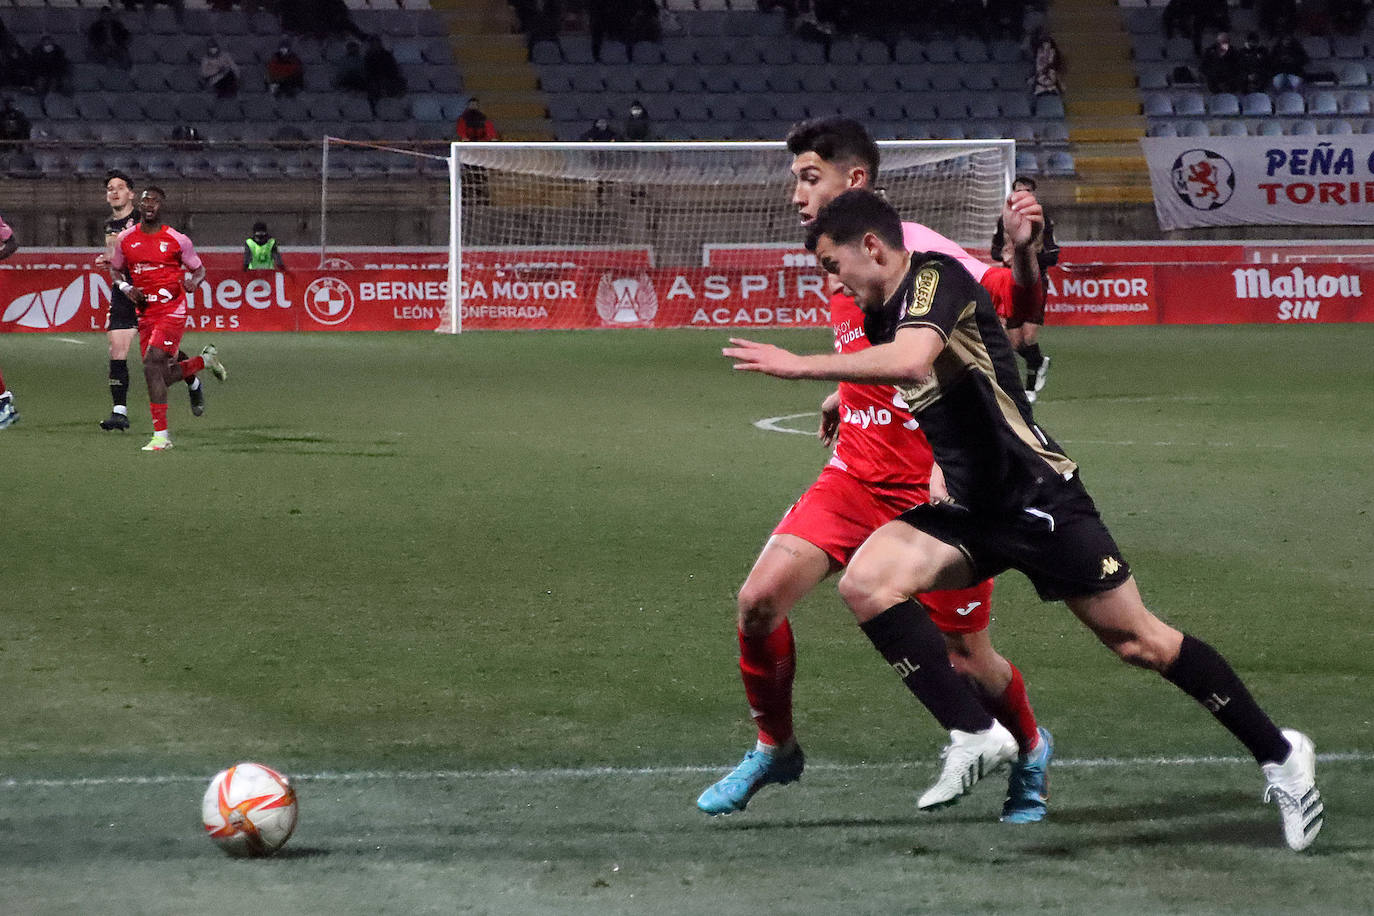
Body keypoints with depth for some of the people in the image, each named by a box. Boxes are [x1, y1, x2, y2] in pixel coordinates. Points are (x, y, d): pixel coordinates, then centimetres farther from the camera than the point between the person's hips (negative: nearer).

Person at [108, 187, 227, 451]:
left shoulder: (177, 240, -3)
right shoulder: (126, 239, 6)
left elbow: (198, 269, 8)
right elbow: (115, 269, 19)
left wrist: (193, 281, -16)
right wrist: (126, 287, -2)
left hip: (172, 311, -5)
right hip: (146, 313, 5)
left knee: (152, 366, -20)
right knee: (163, 375, 7)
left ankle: (161, 435, -15)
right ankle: (206, 359, 39)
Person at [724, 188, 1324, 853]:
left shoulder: (937, 278, -14)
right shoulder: (880, 317, 13)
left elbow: (910, 361, -34)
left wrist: (800, 366, -30)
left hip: (1035, 494, -8)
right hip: (966, 509, 8)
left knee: (1139, 641, -4)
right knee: (866, 583, -18)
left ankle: (1279, 754, 13)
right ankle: (976, 736, -15)